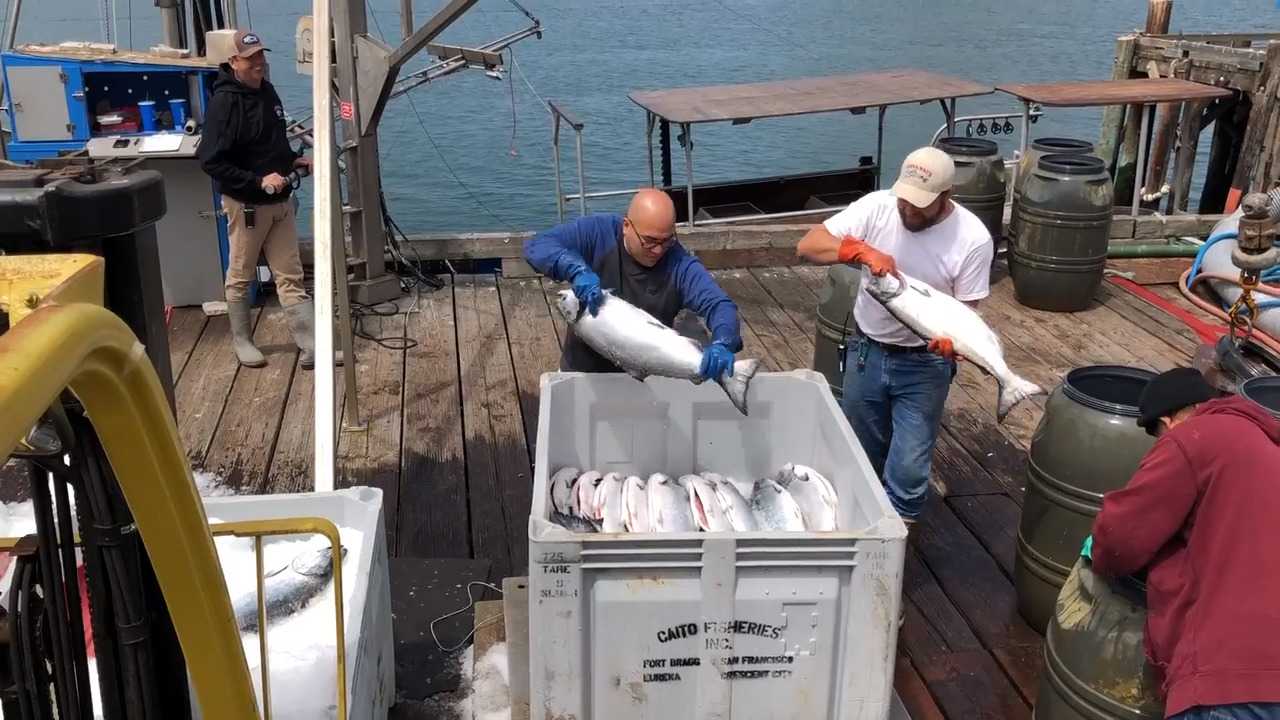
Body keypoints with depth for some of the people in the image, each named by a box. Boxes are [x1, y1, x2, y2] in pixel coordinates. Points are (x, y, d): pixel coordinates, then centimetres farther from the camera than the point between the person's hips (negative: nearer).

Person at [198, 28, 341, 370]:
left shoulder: (267, 90, 5)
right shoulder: (224, 102, -18)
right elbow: (211, 161, -21)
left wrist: (295, 160, 2)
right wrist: (258, 181, -26)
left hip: (280, 201, 7)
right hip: (246, 204, -6)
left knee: (290, 276, 5)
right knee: (241, 277, 11)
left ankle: (311, 348, 6)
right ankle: (242, 341, 27)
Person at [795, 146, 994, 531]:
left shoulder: (973, 238, -17)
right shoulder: (877, 206, -14)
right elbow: (807, 245, -18)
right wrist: (862, 250, -35)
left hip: (924, 364, -2)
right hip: (866, 351, 3)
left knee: (907, 467, -1)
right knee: (862, 455, 19)